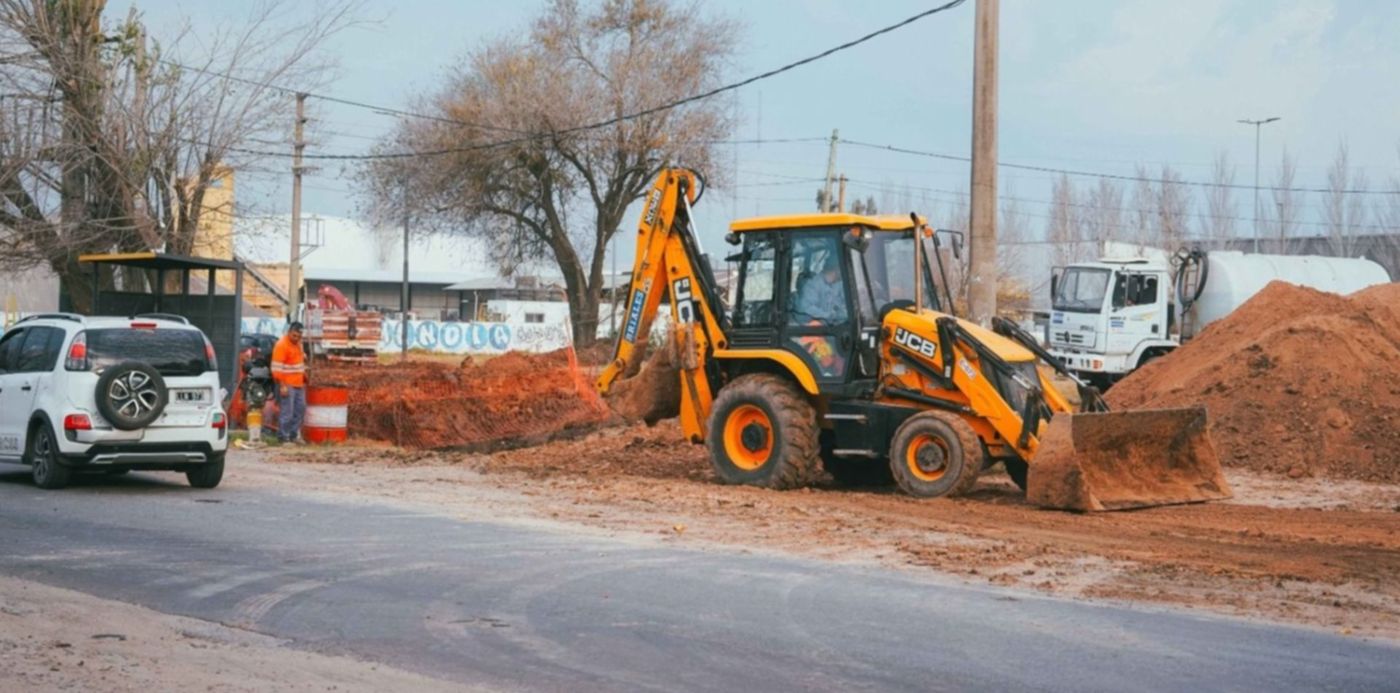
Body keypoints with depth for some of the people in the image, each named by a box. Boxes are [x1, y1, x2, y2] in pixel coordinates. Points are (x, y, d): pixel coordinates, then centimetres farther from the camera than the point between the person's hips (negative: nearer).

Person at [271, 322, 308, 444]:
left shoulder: (298, 343, 12)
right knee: (287, 412, -8)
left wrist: (304, 376, 22)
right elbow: (277, 368, -20)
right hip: (287, 385, -9)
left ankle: (294, 435, 21)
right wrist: (282, 385, -23)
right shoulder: (281, 345, -16)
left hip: (299, 384, 9)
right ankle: (283, 437, -1)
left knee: (300, 409, 12)